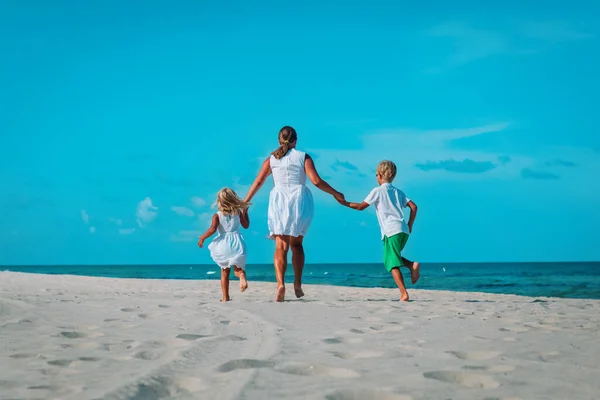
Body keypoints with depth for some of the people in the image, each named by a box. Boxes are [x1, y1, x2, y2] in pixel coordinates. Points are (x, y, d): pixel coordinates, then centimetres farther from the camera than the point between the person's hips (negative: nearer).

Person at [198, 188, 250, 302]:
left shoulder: (217, 215, -2)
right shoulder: (238, 212, 6)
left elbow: (212, 229, -14)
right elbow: (246, 225, 16)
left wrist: (202, 238, 0)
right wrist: (245, 212, 28)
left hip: (223, 244, -1)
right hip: (237, 243, 1)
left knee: (225, 271, 11)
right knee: (238, 268, 8)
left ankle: (225, 297, 9)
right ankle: (242, 276, -30)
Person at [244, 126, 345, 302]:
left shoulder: (272, 159, 10)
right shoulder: (303, 157, 5)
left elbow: (258, 182, 6)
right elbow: (316, 181, -4)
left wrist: (245, 202, 16)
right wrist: (335, 193, 8)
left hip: (279, 201, 0)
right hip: (300, 200, 0)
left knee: (281, 245, -2)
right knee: (296, 244, 15)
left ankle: (280, 283, -21)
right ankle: (297, 284, 10)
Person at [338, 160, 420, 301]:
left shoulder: (377, 191, 3)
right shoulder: (398, 192, 20)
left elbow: (361, 206, 3)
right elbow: (413, 206, 12)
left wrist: (345, 203, 16)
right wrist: (409, 226, 16)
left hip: (391, 231, -7)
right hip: (404, 231, 7)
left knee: (392, 263, -6)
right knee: (394, 258, 24)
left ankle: (404, 293, -15)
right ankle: (412, 265, -2)